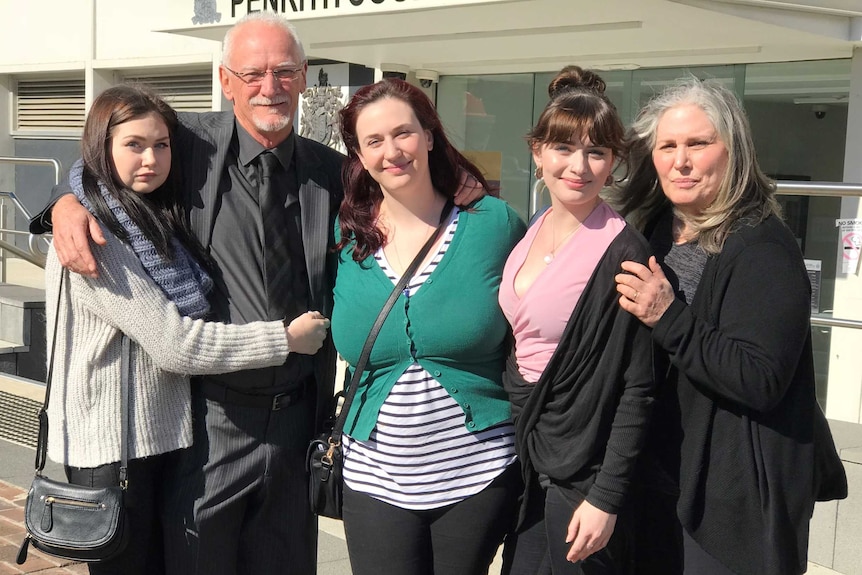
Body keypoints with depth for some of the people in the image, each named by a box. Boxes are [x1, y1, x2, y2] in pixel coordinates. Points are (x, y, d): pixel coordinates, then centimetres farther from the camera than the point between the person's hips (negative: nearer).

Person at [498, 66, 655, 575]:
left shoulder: (623, 254, -17)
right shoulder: (531, 233, 5)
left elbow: (636, 389, -16)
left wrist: (606, 497, -17)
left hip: (583, 470, -7)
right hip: (523, 456, 7)